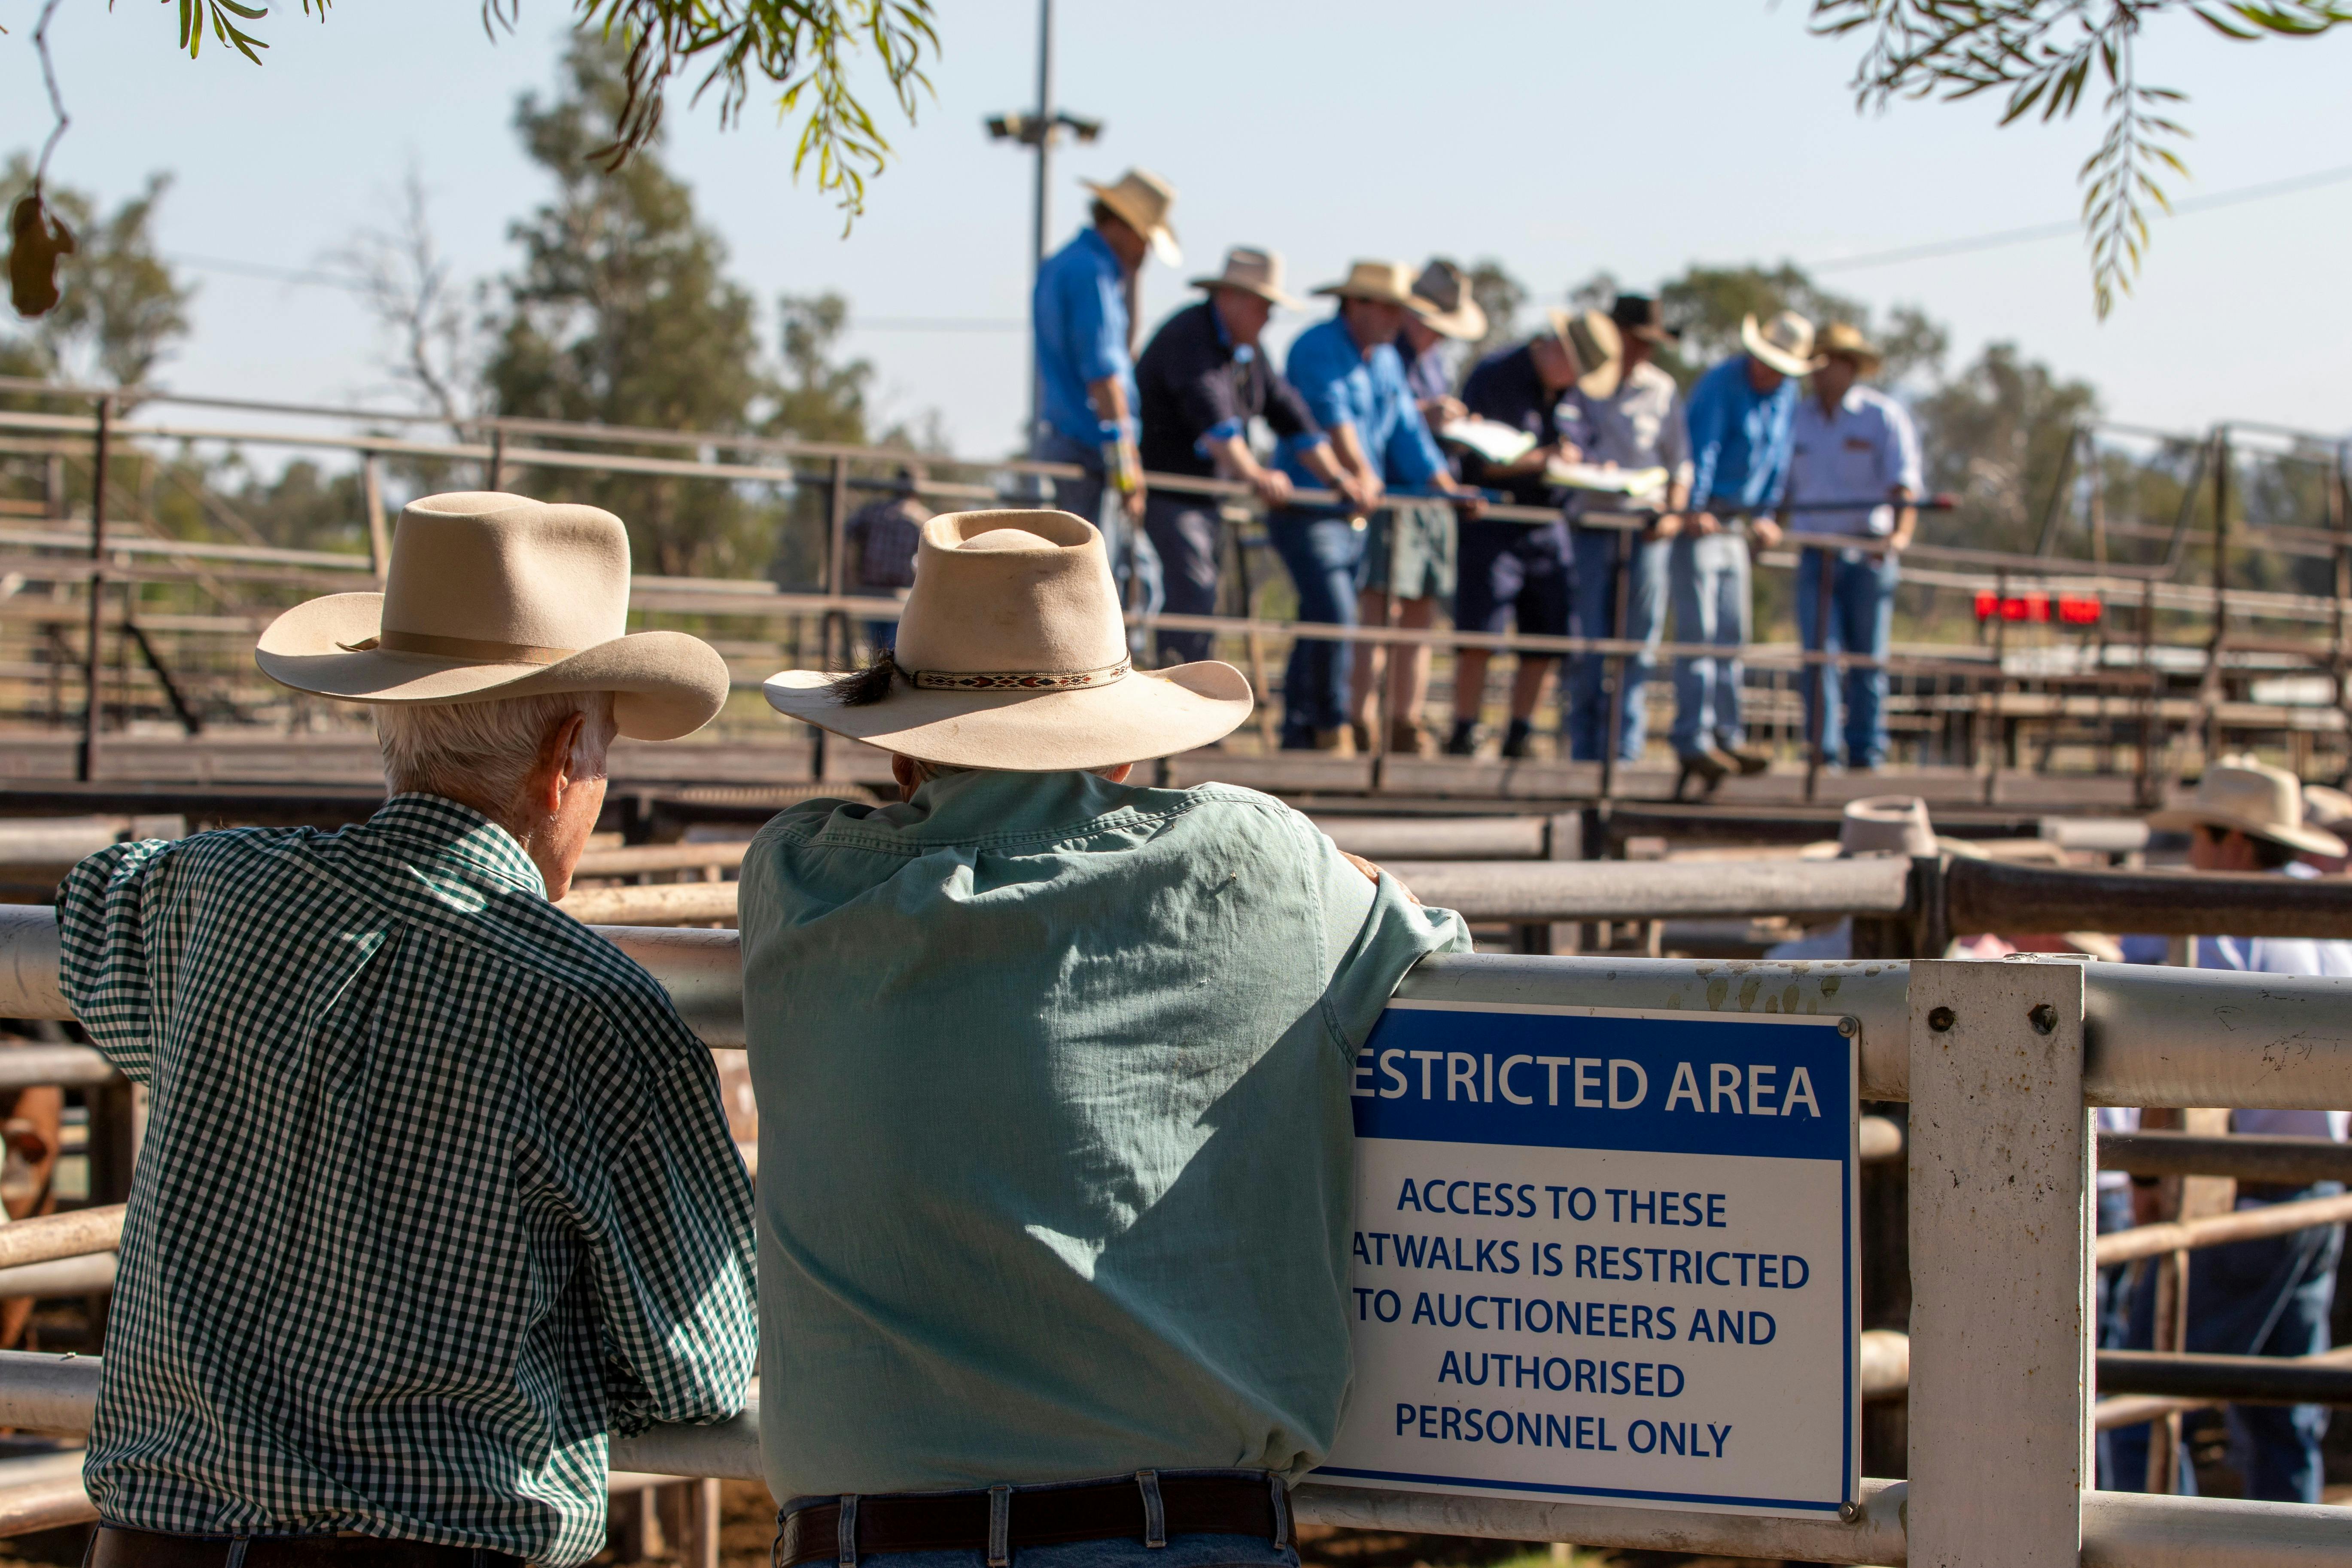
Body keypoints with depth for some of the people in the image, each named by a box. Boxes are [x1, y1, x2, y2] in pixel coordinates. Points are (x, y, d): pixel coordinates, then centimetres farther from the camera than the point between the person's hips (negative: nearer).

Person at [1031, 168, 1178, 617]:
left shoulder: (1057, 266, 19)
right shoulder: (1091, 273, -13)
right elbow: (1103, 375, -19)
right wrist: (1125, 463, -19)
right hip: (1087, 449, -10)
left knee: (1140, 573, 10)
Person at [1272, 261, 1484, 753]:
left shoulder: (1388, 361, 15)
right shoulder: (1317, 348, -11)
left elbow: (1407, 431, 12)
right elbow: (1333, 416, -26)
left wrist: (1448, 487, -1)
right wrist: (1361, 473, -40)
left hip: (1356, 516, 8)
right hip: (1308, 513, -8)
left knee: (1318, 626, 8)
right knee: (1334, 616, -19)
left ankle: (1298, 737, 11)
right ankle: (1332, 732, -14)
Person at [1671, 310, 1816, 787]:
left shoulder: (1786, 395, 9)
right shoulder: (1721, 385, -15)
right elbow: (1703, 448, -23)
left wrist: (1765, 513, 14)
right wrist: (1694, 510, -31)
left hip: (1733, 523, 8)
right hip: (1695, 519, -8)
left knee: (1731, 635, 8)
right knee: (1698, 633, -11)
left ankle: (1725, 735, 14)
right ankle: (1693, 742, -13)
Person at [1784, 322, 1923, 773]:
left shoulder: (1884, 415, 0)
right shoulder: (1798, 418, 13)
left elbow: (1904, 484, -11)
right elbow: (1784, 485, 16)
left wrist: (1900, 534, -27)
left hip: (1869, 553, -3)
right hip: (1816, 554, 3)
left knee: (1868, 660, 1)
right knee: (1819, 655, -7)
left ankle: (1867, 756, 7)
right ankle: (1824, 755, -7)